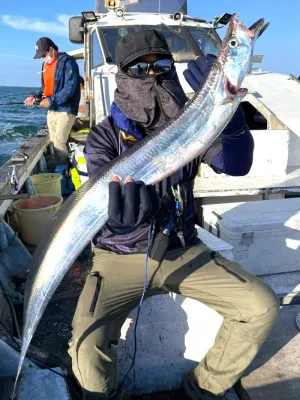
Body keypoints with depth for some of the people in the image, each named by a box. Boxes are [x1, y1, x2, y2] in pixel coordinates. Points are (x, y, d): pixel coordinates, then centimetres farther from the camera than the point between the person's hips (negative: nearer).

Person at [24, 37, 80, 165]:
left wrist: (51, 101, -18)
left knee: (59, 144, -11)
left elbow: (69, 88, -20)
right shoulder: (46, 64, 16)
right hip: (51, 110, 9)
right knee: (53, 143, 9)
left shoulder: (67, 62, -11)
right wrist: (36, 97, 2)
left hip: (65, 110, -8)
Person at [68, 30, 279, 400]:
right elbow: (103, 199, -19)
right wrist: (123, 218, -44)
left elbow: (236, 164, -15)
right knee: (88, 349, -24)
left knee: (262, 307, -11)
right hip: (121, 255, -2)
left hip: (182, 250, 3)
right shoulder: (105, 135, -6)